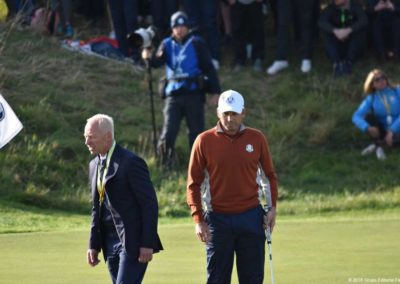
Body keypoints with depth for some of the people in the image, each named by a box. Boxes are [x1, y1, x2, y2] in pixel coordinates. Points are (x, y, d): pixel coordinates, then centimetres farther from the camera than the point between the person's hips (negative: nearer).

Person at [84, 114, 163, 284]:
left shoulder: (131, 162, -12)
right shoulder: (94, 165, 13)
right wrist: (94, 245, 15)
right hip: (109, 242, 8)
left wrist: (147, 244, -17)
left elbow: (150, 204, -13)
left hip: (133, 242, -8)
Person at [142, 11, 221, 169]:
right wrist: (149, 57, -31)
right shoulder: (167, 44, 9)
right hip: (173, 95, 2)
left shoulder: (196, 43, 1)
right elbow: (158, 61, -7)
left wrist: (215, 91, -3)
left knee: (196, 132, 3)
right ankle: (165, 166, 7)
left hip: (194, 95, -2)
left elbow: (209, 68, 2)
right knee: (168, 133, -7)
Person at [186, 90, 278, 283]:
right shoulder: (204, 141, -3)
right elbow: (193, 183, 1)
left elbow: (269, 175, 12)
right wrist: (198, 219, -6)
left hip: (251, 218, 1)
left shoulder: (257, 139, 2)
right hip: (218, 220, -1)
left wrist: (272, 208, 0)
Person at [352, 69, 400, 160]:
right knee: (368, 116, -24)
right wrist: (368, 128, -34)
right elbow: (356, 117, -14)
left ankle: (376, 145, -17)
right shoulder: (371, 99, -2)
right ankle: (379, 147, -23)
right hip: (382, 131, 2)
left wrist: (392, 131, -27)